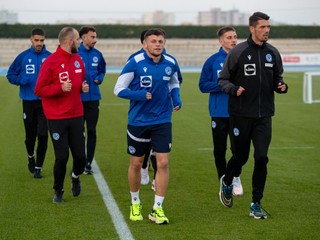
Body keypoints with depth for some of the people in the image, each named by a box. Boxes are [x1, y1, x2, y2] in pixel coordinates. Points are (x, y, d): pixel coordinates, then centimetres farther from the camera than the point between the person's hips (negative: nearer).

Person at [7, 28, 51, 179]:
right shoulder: (23, 57, 0)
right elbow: (10, 75, 7)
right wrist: (20, 80, -12)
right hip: (28, 101, 1)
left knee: (42, 135, -6)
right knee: (30, 136, 8)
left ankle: (38, 167, 7)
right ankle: (31, 157, 39)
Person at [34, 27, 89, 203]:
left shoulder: (78, 59, 7)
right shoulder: (51, 62, -12)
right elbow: (39, 90, -10)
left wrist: (83, 87, 1)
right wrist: (60, 88, -22)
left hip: (76, 116, 5)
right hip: (57, 118, -5)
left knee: (80, 157, 4)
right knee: (62, 157, -2)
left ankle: (75, 177, 38)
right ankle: (58, 191, 21)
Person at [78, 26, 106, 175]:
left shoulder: (97, 54, 5)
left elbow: (102, 71, 18)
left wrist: (99, 79, -2)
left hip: (93, 98, 3)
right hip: (77, 98, -3)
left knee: (92, 131, 5)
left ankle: (88, 163, 13)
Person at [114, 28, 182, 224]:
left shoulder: (170, 63, -1)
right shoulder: (135, 63, -12)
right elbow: (119, 89, -9)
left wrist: (176, 98, 0)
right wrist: (140, 95, -23)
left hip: (162, 121, 2)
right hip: (138, 121, -2)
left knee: (163, 163, -6)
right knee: (136, 164, 9)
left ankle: (157, 208, 4)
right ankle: (135, 204, 31)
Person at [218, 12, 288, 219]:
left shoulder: (273, 53, 5)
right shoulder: (238, 52, -7)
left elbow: (277, 78, 16)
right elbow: (223, 80, -2)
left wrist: (281, 86, -7)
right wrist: (234, 89, -22)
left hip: (264, 116, 3)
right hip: (241, 115, -3)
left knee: (262, 158, -6)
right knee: (240, 156, 8)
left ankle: (256, 205, 5)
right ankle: (227, 183, 42)